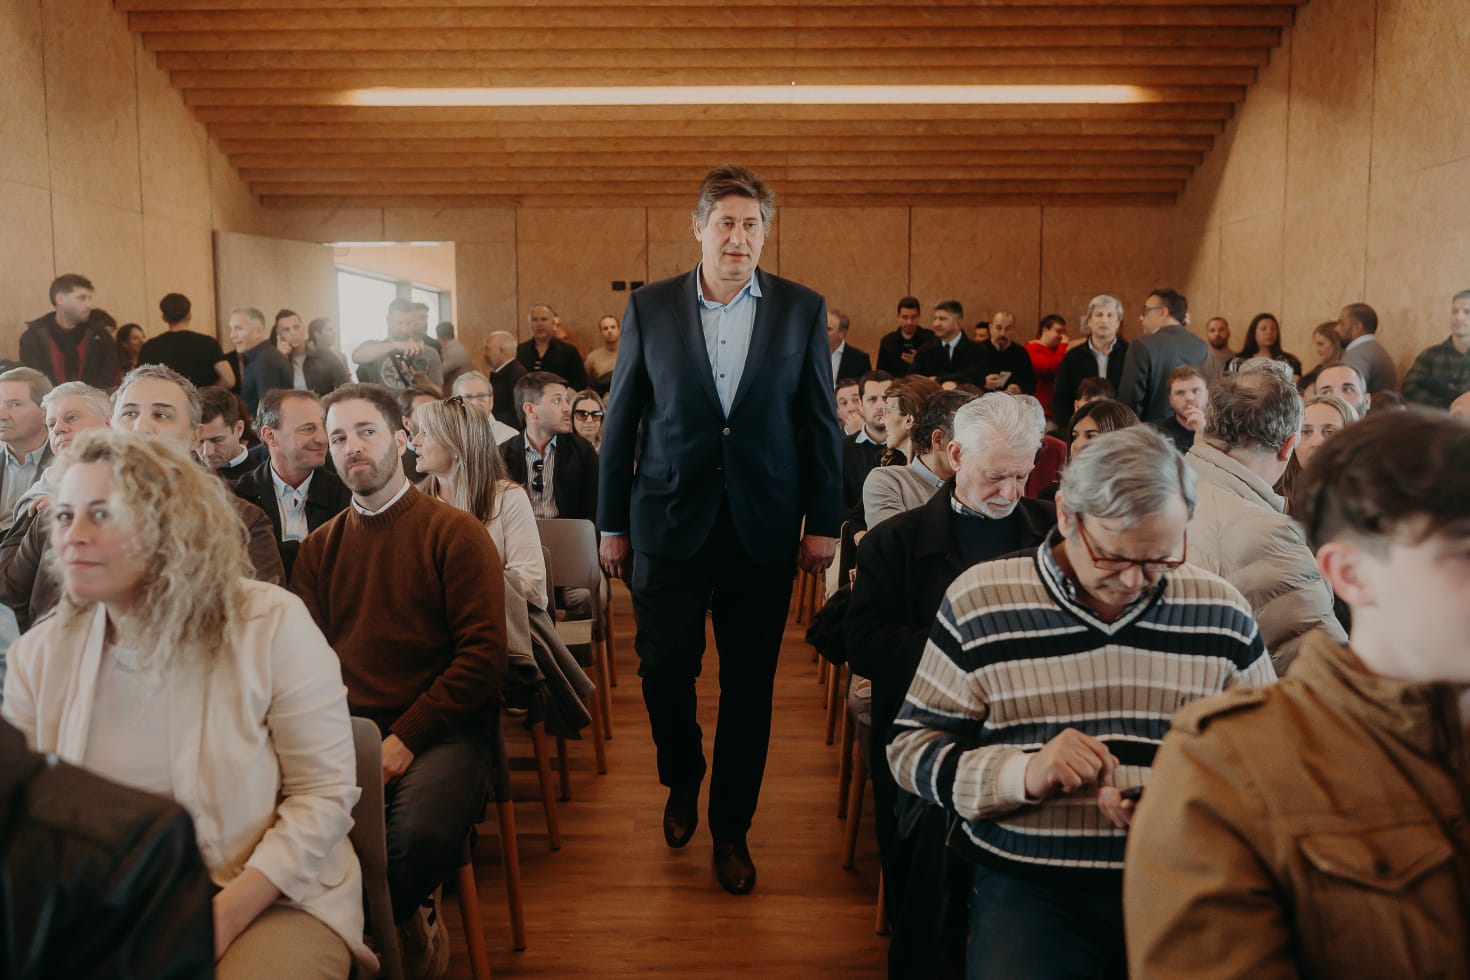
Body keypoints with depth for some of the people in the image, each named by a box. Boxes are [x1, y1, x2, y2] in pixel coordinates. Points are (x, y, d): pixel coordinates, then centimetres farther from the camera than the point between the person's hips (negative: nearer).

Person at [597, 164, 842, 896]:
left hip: (762, 527, 0)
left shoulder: (802, 309, 2)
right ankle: (682, 781, 34)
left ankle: (731, 829, 26)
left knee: (749, 685, 8)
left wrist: (824, 522, 1)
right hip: (669, 523, 0)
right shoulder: (650, 307, 2)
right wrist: (612, 522, 4)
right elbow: (621, 419, 4)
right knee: (664, 668, 2)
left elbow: (821, 422, 4)